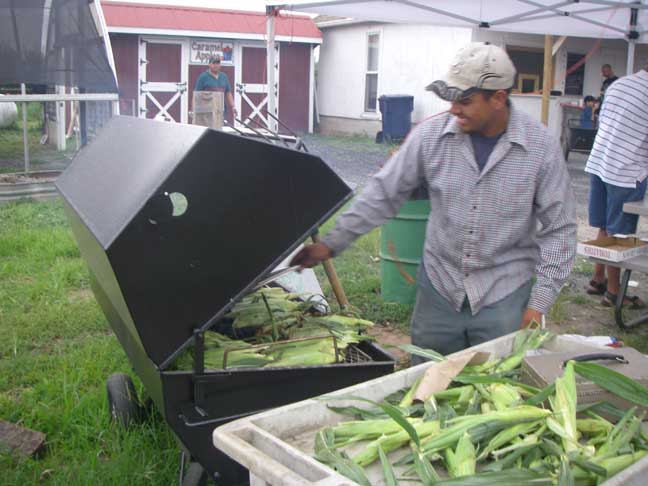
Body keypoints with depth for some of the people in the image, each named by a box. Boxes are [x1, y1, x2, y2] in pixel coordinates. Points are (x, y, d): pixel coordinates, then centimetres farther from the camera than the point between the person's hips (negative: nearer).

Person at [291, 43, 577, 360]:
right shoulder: (432, 135, -8)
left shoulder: (541, 148, -11)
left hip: (504, 298, -2)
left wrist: (540, 302, -8)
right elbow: (383, 193, -3)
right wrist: (331, 244, -7)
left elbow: (559, 229, -5)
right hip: (439, 286, 2)